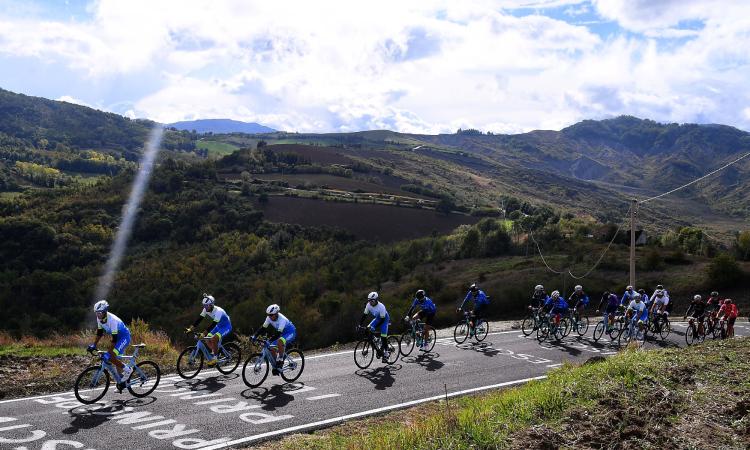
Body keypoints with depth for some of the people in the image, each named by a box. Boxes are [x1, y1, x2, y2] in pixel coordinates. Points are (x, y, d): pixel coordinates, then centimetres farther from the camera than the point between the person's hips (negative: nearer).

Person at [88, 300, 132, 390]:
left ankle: (127, 370, -5)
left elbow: (114, 339, -33)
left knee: (111, 357, -22)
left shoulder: (112, 320, -32)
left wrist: (108, 353, -35)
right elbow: (99, 333, 7)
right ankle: (122, 382, 24)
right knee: (117, 359, 11)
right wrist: (94, 345, 0)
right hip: (118, 338, 9)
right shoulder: (99, 319, -8)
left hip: (124, 337, -8)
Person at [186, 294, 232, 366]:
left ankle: (214, 358, -13)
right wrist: (190, 328, -21)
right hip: (219, 326, 8)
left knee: (213, 339, -26)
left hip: (226, 326, -8)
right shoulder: (206, 310, -11)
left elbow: (213, 324, -40)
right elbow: (199, 319, -11)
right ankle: (214, 353, 18)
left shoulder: (218, 311, -33)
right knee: (207, 340, -3)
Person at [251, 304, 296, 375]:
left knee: (279, 341, -36)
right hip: (283, 333, 7)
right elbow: (263, 328, -11)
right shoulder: (269, 318, -13)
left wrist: (271, 339, -54)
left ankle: (280, 360, -18)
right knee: (272, 349, -8)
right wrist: (254, 335, -23)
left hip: (290, 332, -7)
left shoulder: (282, 319, -33)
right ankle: (275, 366, 9)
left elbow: (279, 333, -40)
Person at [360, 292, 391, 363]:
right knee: (368, 328, -12)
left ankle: (386, 352, -5)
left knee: (383, 335, -17)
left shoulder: (381, 307, -34)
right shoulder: (368, 305, -18)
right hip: (377, 318, 6)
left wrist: (374, 327, -39)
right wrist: (360, 325, -18)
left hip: (385, 319, -6)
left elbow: (382, 319, -32)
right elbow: (364, 315, -11)